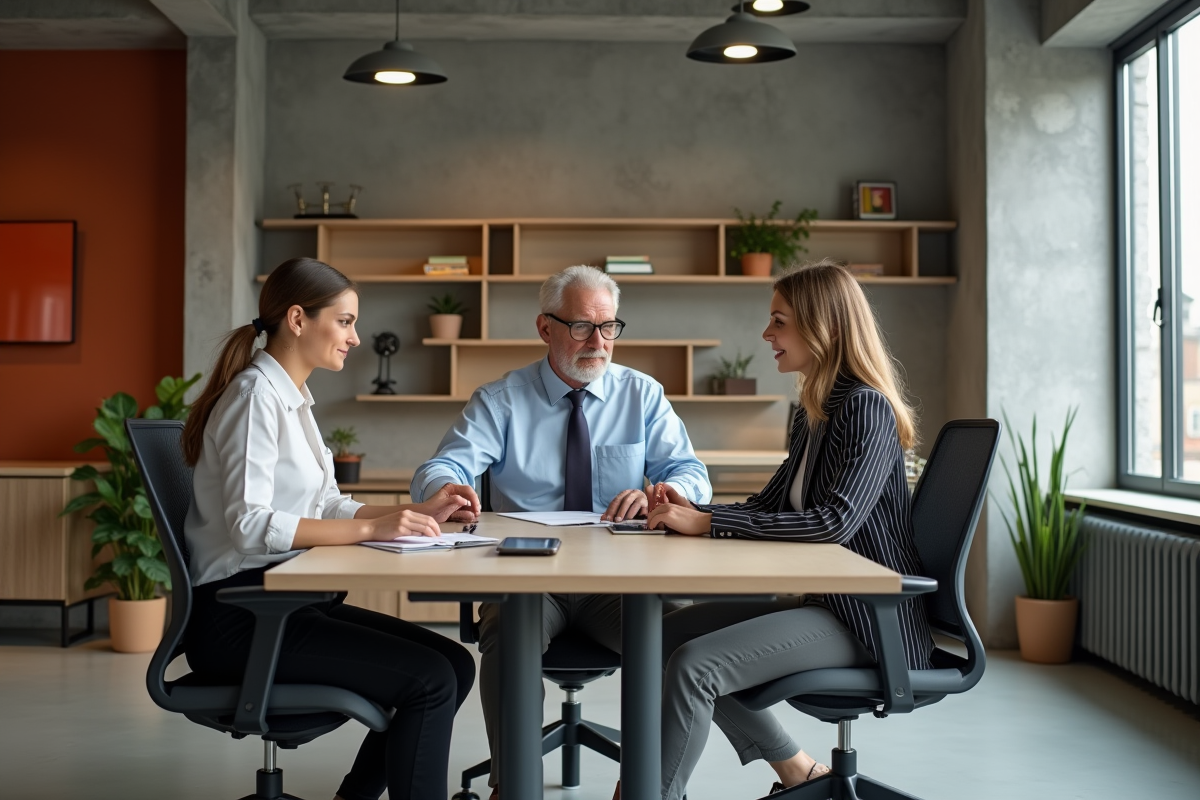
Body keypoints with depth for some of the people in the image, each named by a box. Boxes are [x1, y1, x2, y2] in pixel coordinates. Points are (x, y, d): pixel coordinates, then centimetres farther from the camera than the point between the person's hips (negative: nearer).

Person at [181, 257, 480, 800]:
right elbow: (249, 524, -23)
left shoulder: (291, 399, 15)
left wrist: (417, 512, 4)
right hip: (239, 618, -9)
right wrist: (372, 528, -26)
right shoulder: (255, 394, -13)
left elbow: (324, 509, 18)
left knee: (455, 665, -1)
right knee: (430, 680, -17)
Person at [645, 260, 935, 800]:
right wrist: (692, 511, -4)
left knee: (693, 665, -23)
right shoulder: (814, 410, 12)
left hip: (872, 620, -10)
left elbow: (834, 522, -28)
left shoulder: (867, 409, -17)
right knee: (671, 634, 9)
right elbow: (772, 504, 15)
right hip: (823, 598, 10)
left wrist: (708, 524, -26)